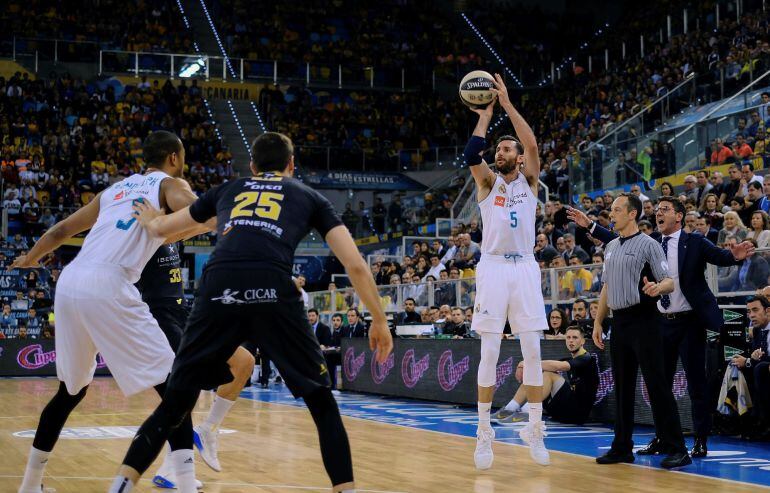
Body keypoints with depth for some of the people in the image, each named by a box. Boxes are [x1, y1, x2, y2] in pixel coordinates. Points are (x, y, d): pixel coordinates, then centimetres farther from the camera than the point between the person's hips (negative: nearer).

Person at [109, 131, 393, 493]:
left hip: (218, 287, 2)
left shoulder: (228, 189, 33)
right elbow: (355, 265, 18)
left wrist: (148, 220, 68)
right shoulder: (310, 197, 27)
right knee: (321, 402, 14)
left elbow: (161, 229, 45)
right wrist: (379, 320, 28)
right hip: (273, 290, -2)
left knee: (175, 401, 15)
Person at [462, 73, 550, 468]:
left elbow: (532, 145, -8)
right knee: (489, 353, -2)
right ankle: (484, 432, 4)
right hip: (493, 269, -1)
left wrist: (508, 105, -9)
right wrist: (485, 115, -7)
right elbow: (471, 154, -11)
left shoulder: (528, 180, 10)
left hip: (524, 269, 1)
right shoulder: (488, 182, 9)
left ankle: (535, 430, 7)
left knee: (532, 351, 0)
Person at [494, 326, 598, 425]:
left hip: (578, 413, -8)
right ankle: (508, 410, -10)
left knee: (548, 374, -22)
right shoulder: (570, 360, 21)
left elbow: (558, 366, -24)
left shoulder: (587, 359, -7)